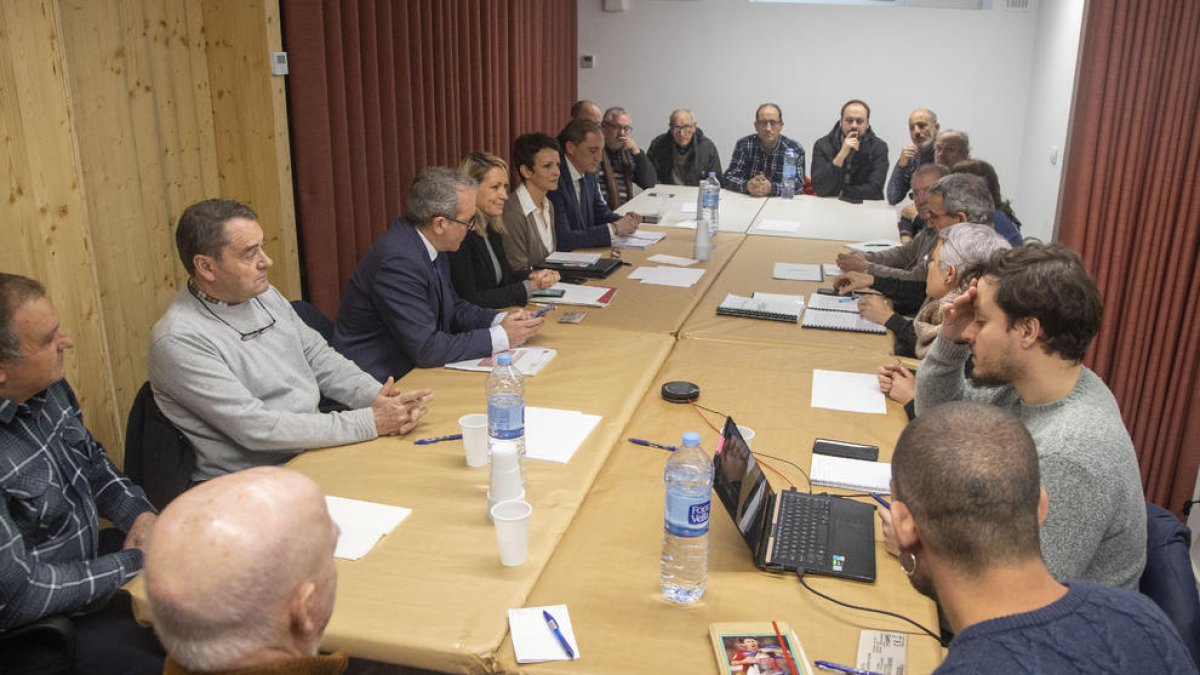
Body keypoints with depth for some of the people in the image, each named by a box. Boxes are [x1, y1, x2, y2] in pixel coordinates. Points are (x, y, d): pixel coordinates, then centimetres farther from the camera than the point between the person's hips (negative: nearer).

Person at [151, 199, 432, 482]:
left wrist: (378, 397, -9)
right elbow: (256, 429, -22)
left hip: (313, 448, 7)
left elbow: (320, 357, 11)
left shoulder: (263, 294, 7)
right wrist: (369, 422, -23)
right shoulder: (179, 340, -18)